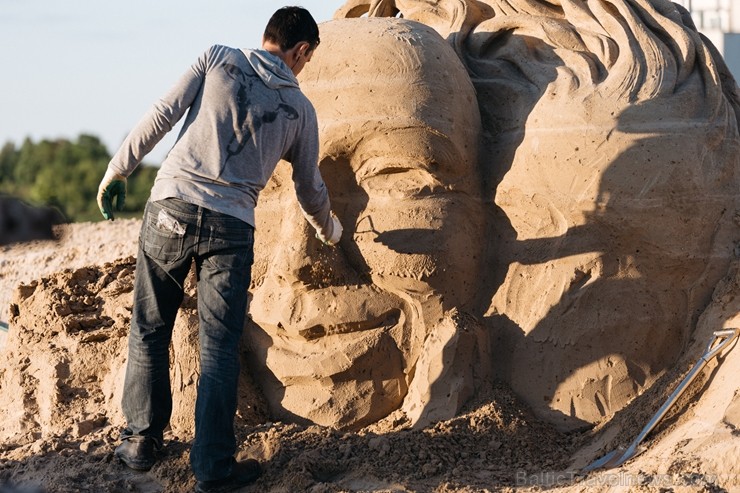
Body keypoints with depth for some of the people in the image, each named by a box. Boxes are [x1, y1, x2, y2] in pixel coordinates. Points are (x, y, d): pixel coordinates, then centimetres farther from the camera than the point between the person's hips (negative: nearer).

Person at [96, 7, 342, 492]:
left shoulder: (218, 59, 7)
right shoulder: (300, 108, 11)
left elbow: (162, 115, 0)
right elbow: (310, 189, 22)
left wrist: (118, 169, 8)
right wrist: (330, 229, 42)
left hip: (171, 209, 0)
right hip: (232, 227, 0)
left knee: (149, 331, 13)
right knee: (219, 348, 3)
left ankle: (142, 442, 20)